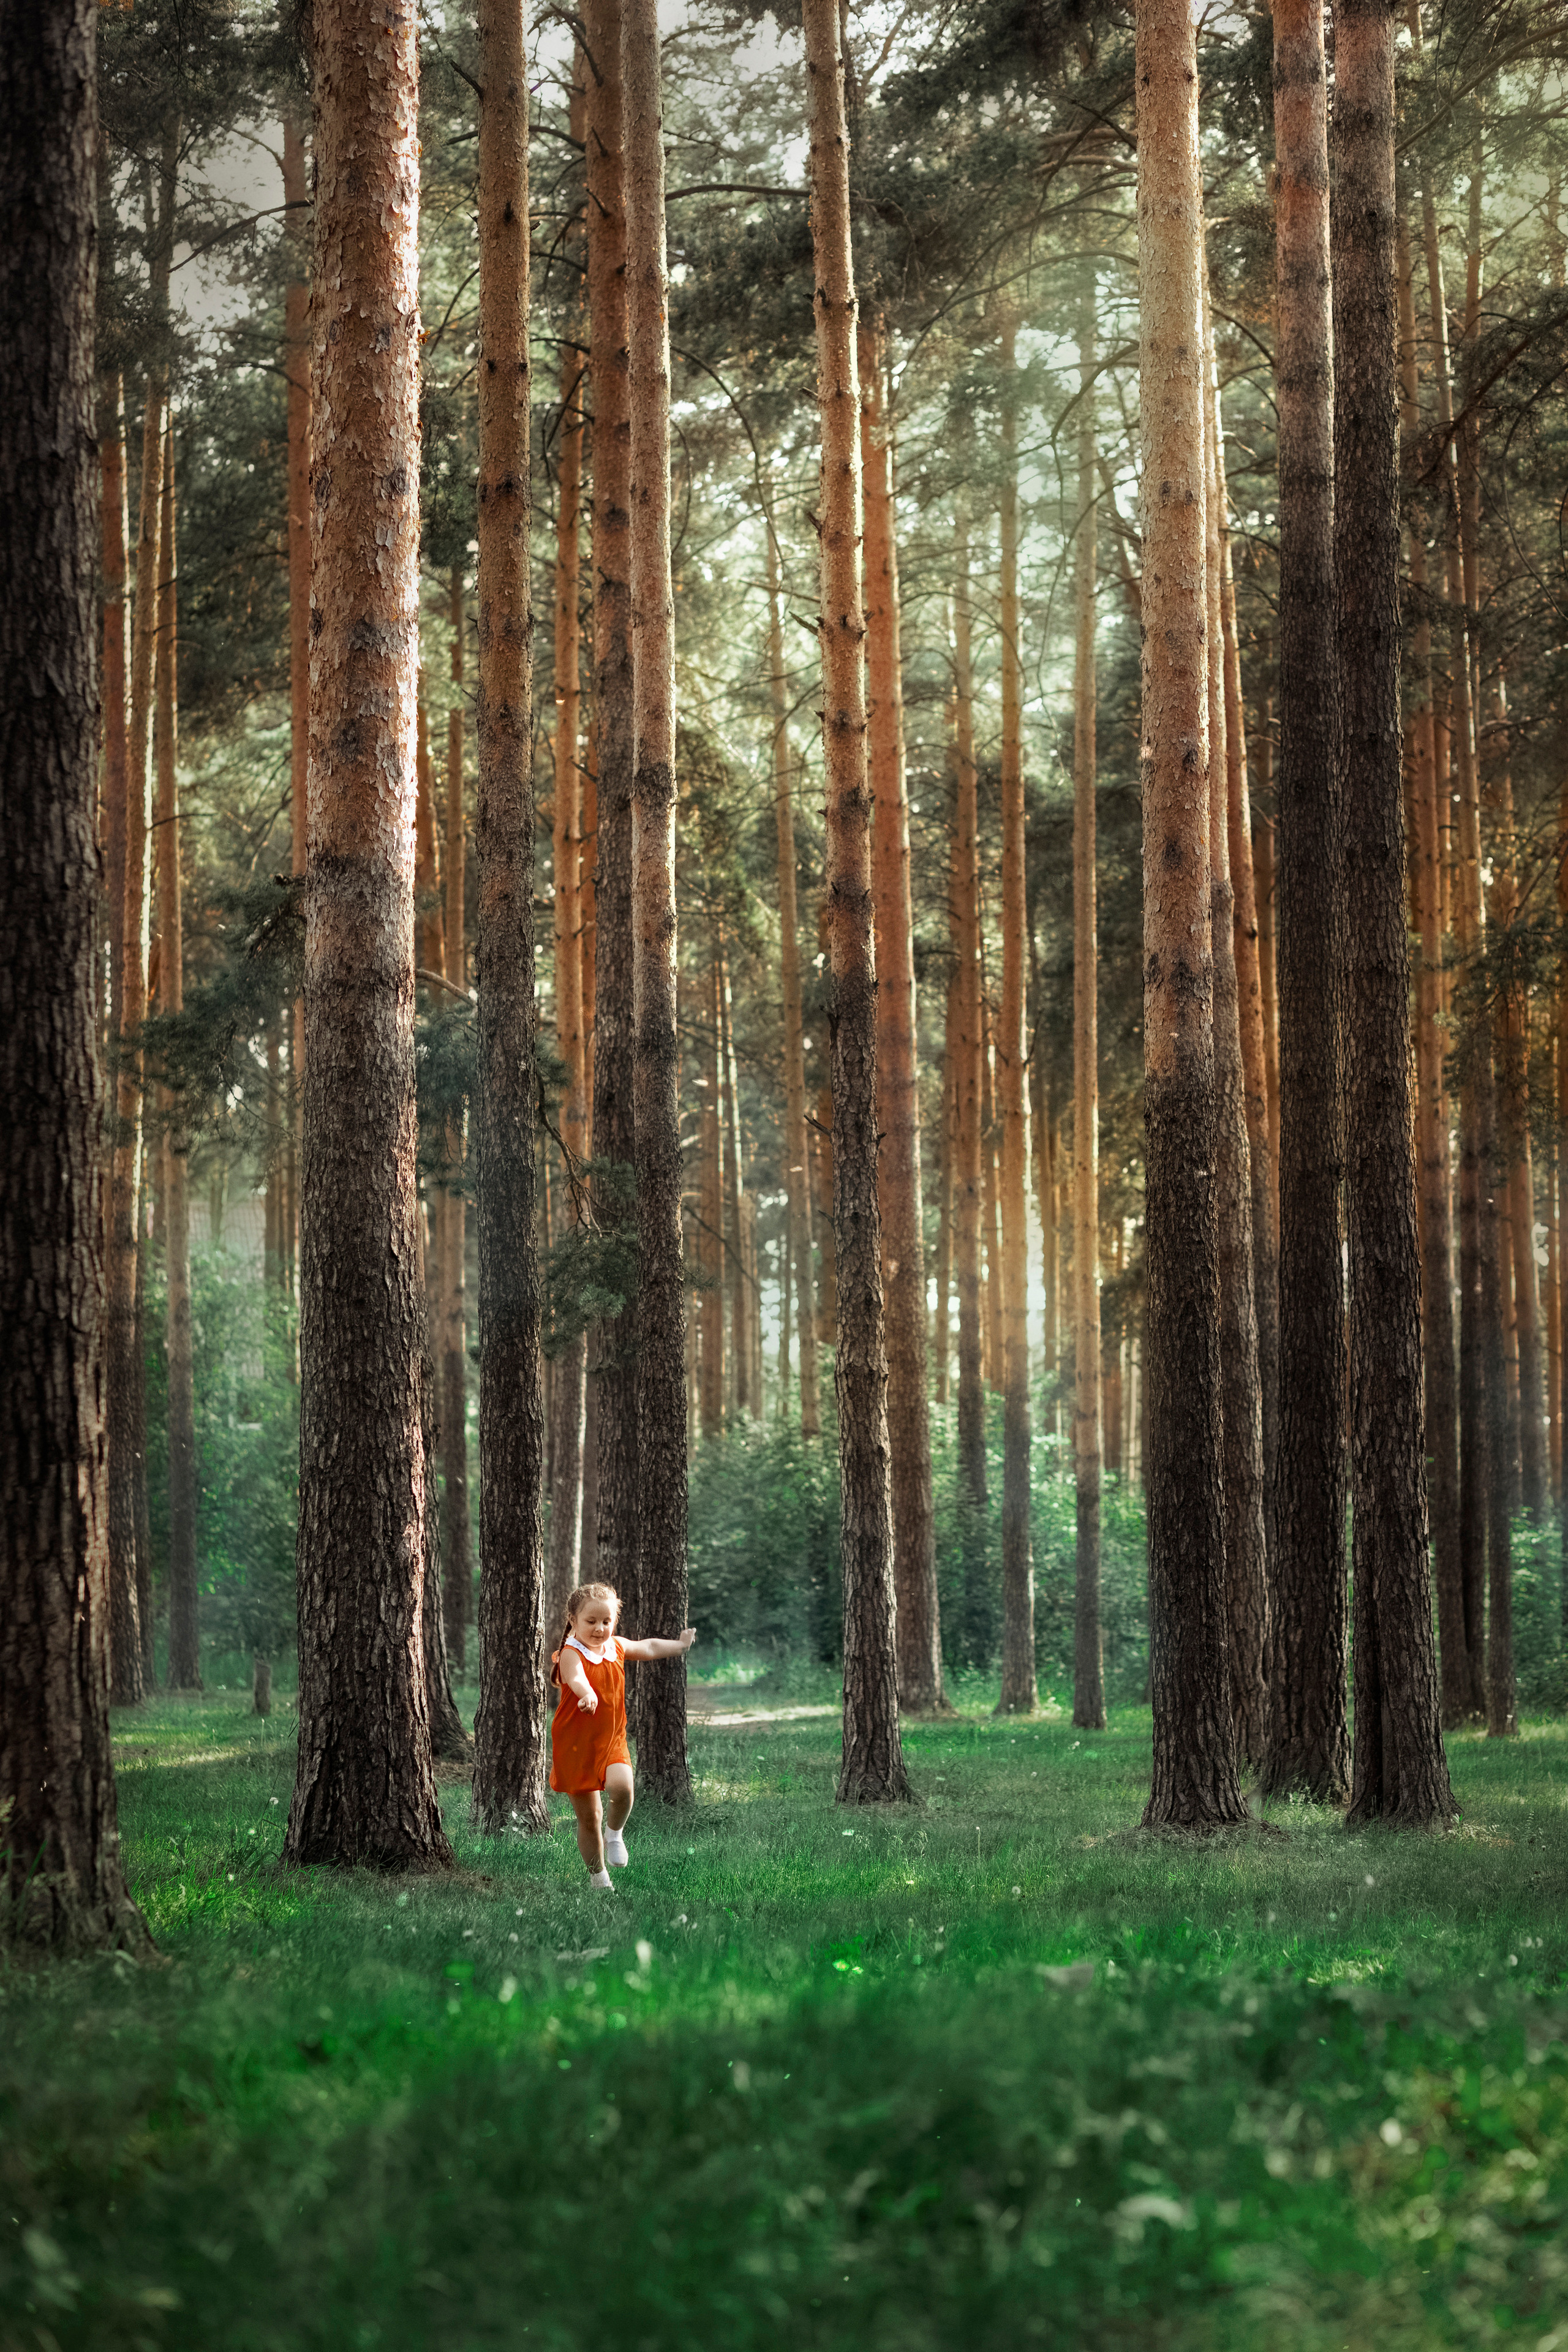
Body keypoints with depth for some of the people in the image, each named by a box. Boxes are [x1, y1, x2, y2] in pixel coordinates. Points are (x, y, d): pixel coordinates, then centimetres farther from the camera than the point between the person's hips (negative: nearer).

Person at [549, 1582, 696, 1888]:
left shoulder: (616, 1647, 6)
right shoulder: (571, 1654, -14)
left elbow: (649, 1648, 28)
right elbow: (576, 1678, -38)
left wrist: (681, 1644, 38)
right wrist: (587, 1693, -59)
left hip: (612, 1740, 4)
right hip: (576, 1744, -4)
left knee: (621, 1787, -27)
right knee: (588, 1817, 3)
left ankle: (615, 1832, 3)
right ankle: (598, 1877, 22)